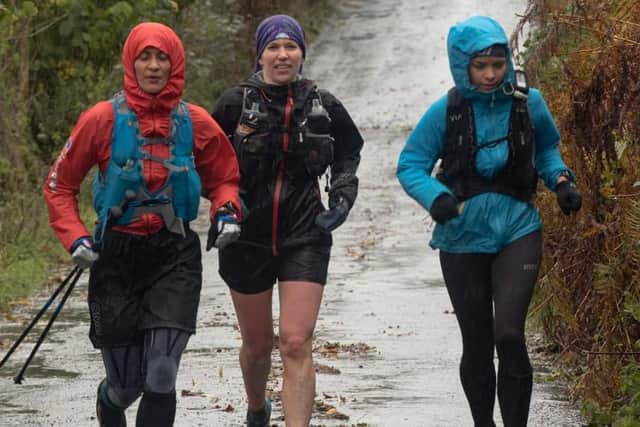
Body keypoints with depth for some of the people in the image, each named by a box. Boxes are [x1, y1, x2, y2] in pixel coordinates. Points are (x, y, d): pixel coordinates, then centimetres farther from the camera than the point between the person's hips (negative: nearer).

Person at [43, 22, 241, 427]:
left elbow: (223, 178, 15)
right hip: (117, 257, 0)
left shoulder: (195, 122, -1)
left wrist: (227, 211, -6)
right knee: (125, 385, 7)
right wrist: (74, 237, -9)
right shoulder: (104, 119, -6)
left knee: (160, 379, -13)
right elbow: (60, 185, 3)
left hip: (175, 257, 0)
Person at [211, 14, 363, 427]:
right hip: (248, 236, 0)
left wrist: (343, 195, 4)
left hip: (304, 238, 0)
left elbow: (349, 149, 19)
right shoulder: (235, 103, -5)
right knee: (257, 344, 15)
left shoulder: (323, 105, 0)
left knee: (296, 344, -14)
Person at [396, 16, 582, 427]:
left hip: (518, 231, 0)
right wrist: (436, 196, -23)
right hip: (463, 237, 0)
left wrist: (562, 180, -3)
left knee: (509, 335, -17)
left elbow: (546, 149, 16)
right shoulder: (446, 112, -8)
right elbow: (410, 165, -4)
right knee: (477, 344, 9)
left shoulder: (529, 103, -3)